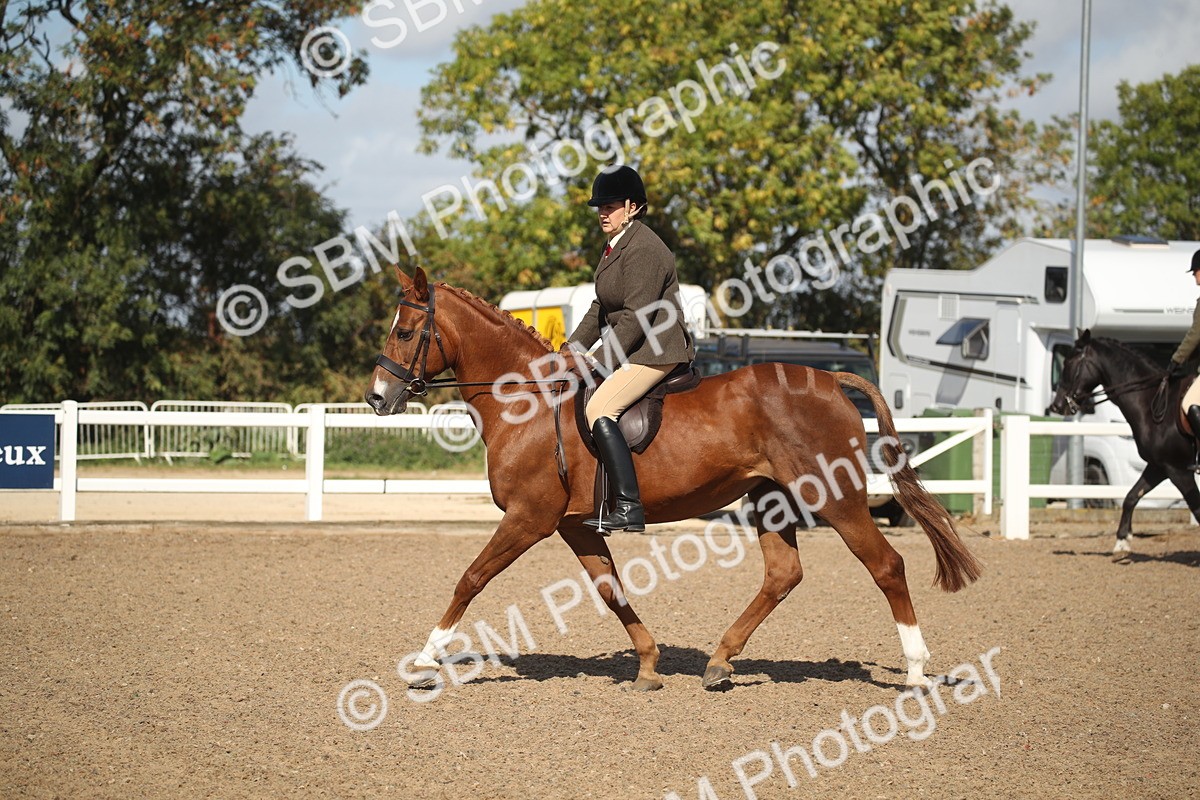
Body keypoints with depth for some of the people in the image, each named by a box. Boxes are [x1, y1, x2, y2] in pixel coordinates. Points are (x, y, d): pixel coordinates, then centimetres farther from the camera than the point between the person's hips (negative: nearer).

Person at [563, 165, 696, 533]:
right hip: (629, 348, 11)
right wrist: (572, 350, 9)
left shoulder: (643, 249, -18)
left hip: (655, 350, -11)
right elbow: (601, 308, 19)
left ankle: (630, 508, -29)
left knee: (598, 410, -25)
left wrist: (597, 362, -21)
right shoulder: (615, 246, 15)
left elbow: (635, 319, -22)